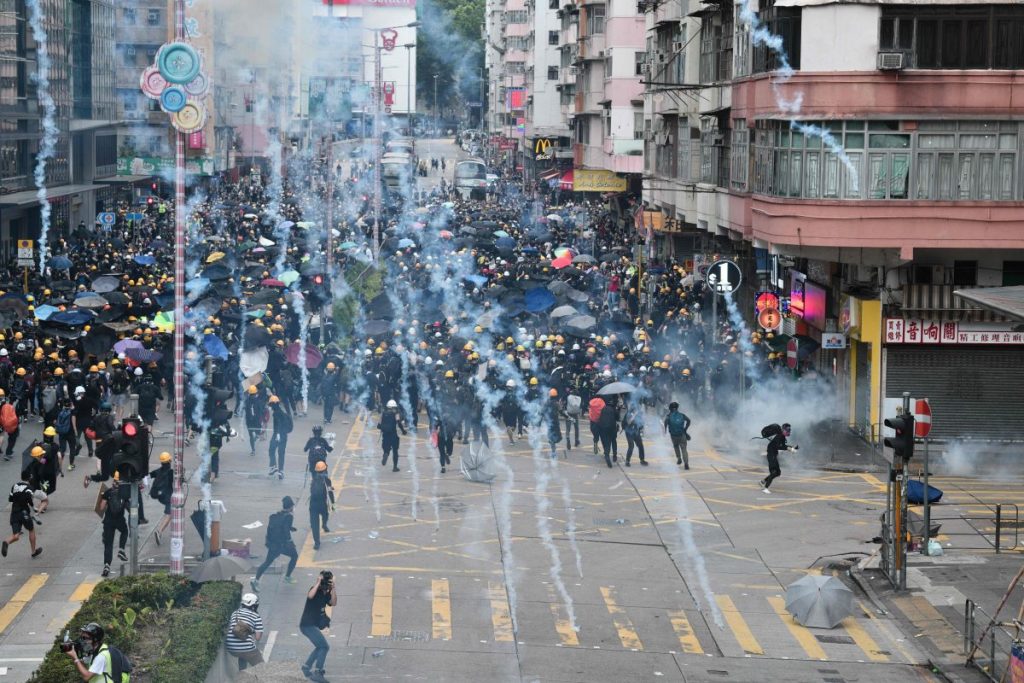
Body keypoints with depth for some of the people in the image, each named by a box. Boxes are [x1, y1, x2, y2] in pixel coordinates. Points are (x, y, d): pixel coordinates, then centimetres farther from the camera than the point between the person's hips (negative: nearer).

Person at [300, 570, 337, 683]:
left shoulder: (326, 593, 9)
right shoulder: (316, 590, -14)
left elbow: (333, 603, -3)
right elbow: (310, 596, -36)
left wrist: (333, 589, -12)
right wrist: (318, 583, -33)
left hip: (313, 625, 10)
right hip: (308, 624, -10)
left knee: (320, 647, 25)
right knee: (324, 647, -15)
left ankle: (307, 667, 37)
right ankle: (317, 673, -18)